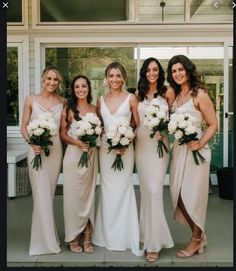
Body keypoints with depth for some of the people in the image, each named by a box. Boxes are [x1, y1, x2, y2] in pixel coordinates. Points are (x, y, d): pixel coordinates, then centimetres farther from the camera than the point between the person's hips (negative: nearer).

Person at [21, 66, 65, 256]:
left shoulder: (62, 102, 7)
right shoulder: (31, 100, 2)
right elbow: (24, 126, 1)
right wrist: (32, 142, -14)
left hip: (55, 150, 3)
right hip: (37, 149, -2)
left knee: (49, 193, 10)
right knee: (41, 194, -6)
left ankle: (47, 236, 24)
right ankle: (46, 240, 5)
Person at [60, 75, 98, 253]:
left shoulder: (94, 109, 9)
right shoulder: (69, 109, -2)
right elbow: (63, 134, -2)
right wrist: (77, 142, -17)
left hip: (91, 156, 4)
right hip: (74, 156, -3)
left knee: (89, 195, 7)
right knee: (73, 195, 0)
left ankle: (87, 237, 17)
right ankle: (73, 237, 13)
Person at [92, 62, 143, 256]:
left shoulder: (131, 98, -1)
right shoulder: (101, 100, 10)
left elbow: (139, 126, -1)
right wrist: (103, 139, -2)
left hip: (125, 149, -3)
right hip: (105, 149, 4)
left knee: (123, 189, -2)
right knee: (107, 190, 8)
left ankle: (124, 236, 12)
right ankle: (108, 235, 21)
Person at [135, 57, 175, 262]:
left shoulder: (167, 92, 2)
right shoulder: (138, 94, 10)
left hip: (160, 144, -3)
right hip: (141, 144, 4)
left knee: (154, 189, -10)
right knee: (145, 189, 10)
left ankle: (154, 241, -3)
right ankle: (148, 233, 25)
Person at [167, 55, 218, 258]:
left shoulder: (199, 95, -8)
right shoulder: (176, 95, 12)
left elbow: (213, 125, -9)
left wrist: (200, 143, -22)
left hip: (195, 150, -7)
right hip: (179, 148, 7)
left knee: (192, 195, 2)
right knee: (179, 195, 9)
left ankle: (196, 241, 21)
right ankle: (199, 236, 27)